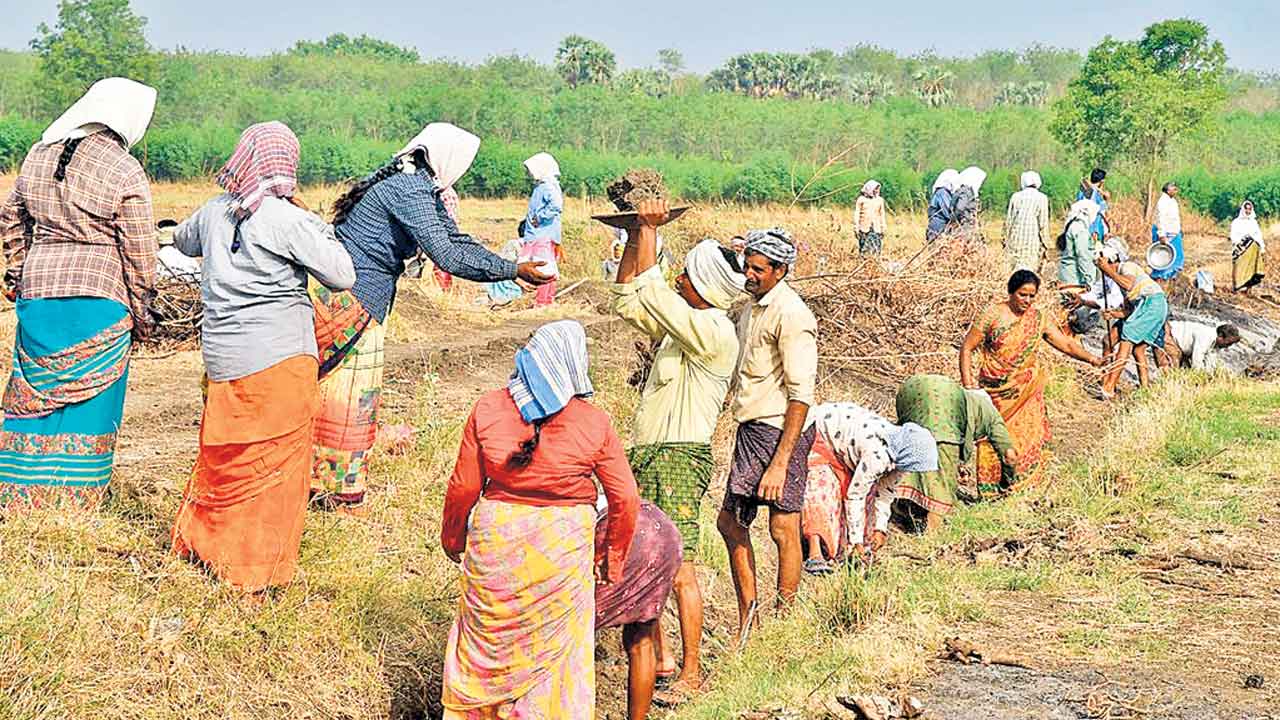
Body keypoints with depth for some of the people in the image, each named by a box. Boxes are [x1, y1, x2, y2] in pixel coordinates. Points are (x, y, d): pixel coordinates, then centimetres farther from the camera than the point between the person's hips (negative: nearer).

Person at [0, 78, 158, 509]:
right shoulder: (125, 172, -11)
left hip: (37, 291, 5)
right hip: (100, 298, -5)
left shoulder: (38, 155, 7)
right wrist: (141, 313, 3)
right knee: (90, 402, 4)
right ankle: (75, 504, 8)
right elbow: (139, 252, -7)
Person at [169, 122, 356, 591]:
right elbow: (343, 276, -10)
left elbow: (182, 241, 27)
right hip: (279, 358, -6)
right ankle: (258, 570, 8)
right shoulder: (287, 220, -14)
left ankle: (198, 541, 32)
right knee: (275, 462, 4)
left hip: (222, 355, 6)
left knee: (223, 455, 20)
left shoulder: (215, 213, 5)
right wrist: (319, 228, 1)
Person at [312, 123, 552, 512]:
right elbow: (448, 256, -24)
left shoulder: (419, 187, 12)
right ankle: (344, 495, 8)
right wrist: (514, 270, -20)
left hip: (351, 298, 10)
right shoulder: (409, 191, -19)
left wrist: (519, 263, 11)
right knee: (352, 396, -1)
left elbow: (457, 240, 16)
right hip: (350, 301, -10)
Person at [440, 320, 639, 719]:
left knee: (488, 639, 18)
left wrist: (452, 537, 14)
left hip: (496, 539, 1)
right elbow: (626, 499, -5)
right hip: (563, 547, -1)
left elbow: (463, 487, -3)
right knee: (555, 644, 13)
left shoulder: (487, 409, -7)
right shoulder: (594, 423, -9)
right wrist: (613, 559, 10)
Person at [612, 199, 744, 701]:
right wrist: (637, 237, 14)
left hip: (679, 458, -10)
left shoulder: (713, 333, -14)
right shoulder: (682, 325, 15)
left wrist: (650, 229, -6)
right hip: (647, 456, 10)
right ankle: (661, 657, 20)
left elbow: (649, 290, -18)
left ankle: (691, 672, -3)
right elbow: (627, 301, 23)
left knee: (679, 568, -9)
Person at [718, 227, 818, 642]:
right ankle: (747, 622, 21)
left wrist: (780, 462, -23)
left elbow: (801, 395, -20)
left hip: (780, 432, -10)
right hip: (751, 429, 10)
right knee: (730, 523, 12)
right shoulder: (753, 308, 14)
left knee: (783, 530, -2)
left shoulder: (790, 315, -15)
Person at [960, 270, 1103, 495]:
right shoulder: (992, 316, -6)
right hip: (996, 391, -3)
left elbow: (1066, 344, 3)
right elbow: (967, 347, -3)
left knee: (1027, 438, -3)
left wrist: (1092, 359, -12)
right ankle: (992, 492, 8)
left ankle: (1021, 490, 3)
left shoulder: (1038, 318, 5)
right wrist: (967, 380, -11)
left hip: (1027, 394, 3)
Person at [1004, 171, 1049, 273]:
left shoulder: (1016, 196, 6)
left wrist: (1006, 240, 16)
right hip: (1032, 241, -3)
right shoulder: (1042, 198, -2)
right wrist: (1045, 244, 3)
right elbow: (1043, 224, -4)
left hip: (1015, 239, 3)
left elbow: (1008, 221, 8)